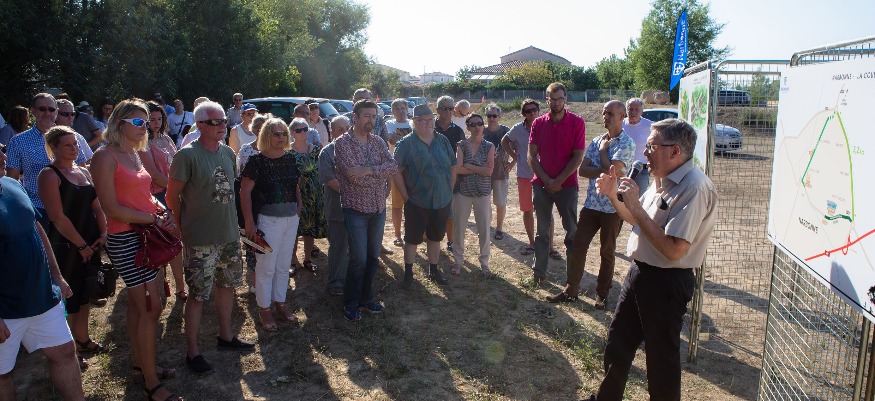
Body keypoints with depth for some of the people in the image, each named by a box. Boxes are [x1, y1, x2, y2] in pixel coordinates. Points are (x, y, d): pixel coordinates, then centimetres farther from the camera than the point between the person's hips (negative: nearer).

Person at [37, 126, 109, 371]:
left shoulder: (84, 172, 11)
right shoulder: (49, 175, -11)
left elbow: (97, 206, 12)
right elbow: (57, 217, -17)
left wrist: (103, 234, -2)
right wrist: (81, 245, -15)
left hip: (90, 244, 7)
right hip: (65, 247, -7)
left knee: (85, 295, 17)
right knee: (68, 298, 1)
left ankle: (82, 339, 33)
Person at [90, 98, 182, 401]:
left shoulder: (136, 154, 11)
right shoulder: (105, 157, -14)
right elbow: (111, 208, -19)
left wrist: (163, 210, 1)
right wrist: (155, 219, -17)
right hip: (125, 240, -8)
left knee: (138, 304, 17)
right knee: (150, 307, -5)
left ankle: (138, 365, 31)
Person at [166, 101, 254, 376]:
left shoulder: (228, 153, 6)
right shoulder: (187, 155, -14)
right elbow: (172, 196, -10)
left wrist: (231, 221, 14)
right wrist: (183, 227, -3)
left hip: (229, 235, 7)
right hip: (200, 239, -7)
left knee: (227, 285, 18)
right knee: (197, 295, 1)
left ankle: (225, 336, 36)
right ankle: (192, 351, 16)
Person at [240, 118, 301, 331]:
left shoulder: (290, 158, 6)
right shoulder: (257, 160, -11)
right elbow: (245, 191, -14)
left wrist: (298, 206, 8)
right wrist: (249, 222, -17)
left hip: (291, 219, 6)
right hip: (268, 219, -6)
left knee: (283, 265, 16)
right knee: (266, 267, 4)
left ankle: (280, 303, 31)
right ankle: (264, 309, 20)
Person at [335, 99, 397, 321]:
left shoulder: (377, 141, 7)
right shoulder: (342, 143, -9)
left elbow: (393, 165, -8)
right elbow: (354, 176, -20)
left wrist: (368, 170, -22)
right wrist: (381, 174, -9)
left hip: (378, 208, 6)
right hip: (356, 209, -5)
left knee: (373, 256, 13)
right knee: (358, 259, -3)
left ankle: (366, 298, 30)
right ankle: (350, 304, 15)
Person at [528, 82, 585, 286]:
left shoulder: (576, 122, -5)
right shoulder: (538, 123, 3)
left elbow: (578, 157, -8)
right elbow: (532, 156, 2)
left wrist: (558, 181, -11)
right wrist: (546, 180, -8)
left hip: (567, 184, -2)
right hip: (541, 184, 3)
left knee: (572, 230, 3)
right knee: (542, 230, 10)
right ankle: (539, 271, 19)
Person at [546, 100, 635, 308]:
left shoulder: (627, 143, -8)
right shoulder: (596, 141, 10)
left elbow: (610, 170, -21)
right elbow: (582, 169, 0)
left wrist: (603, 150, -5)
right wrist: (605, 171, -14)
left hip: (613, 207, -5)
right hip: (591, 203, 5)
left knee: (607, 252, 8)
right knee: (578, 246, 5)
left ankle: (602, 294, 23)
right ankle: (570, 290, 16)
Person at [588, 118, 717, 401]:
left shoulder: (694, 188, -24)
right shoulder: (663, 179, 6)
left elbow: (674, 250, -30)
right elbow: (638, 221, 19)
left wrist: (635, 205, -25)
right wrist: (613, 196, 3)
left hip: (666, 282, -10)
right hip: (640, 272, 10)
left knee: (661, 356, 9)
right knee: (617, 342, 22)